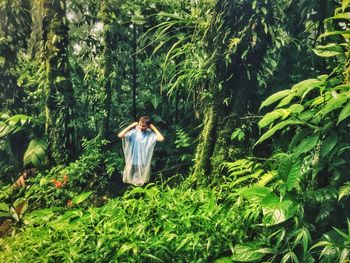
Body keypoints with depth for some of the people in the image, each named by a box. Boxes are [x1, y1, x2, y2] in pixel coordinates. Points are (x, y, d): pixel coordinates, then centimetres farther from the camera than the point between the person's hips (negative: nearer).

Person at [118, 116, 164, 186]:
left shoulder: (150, 134, -13)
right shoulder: (134, 132, -13)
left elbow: (161, 139, -29)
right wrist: (130, 126, -22)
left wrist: (154, 128, -21)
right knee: (129, 180, 18)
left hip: (144, 162, 0)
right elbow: (120, 135, -24)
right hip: (132, 161, 0)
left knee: (142, 182, 18)